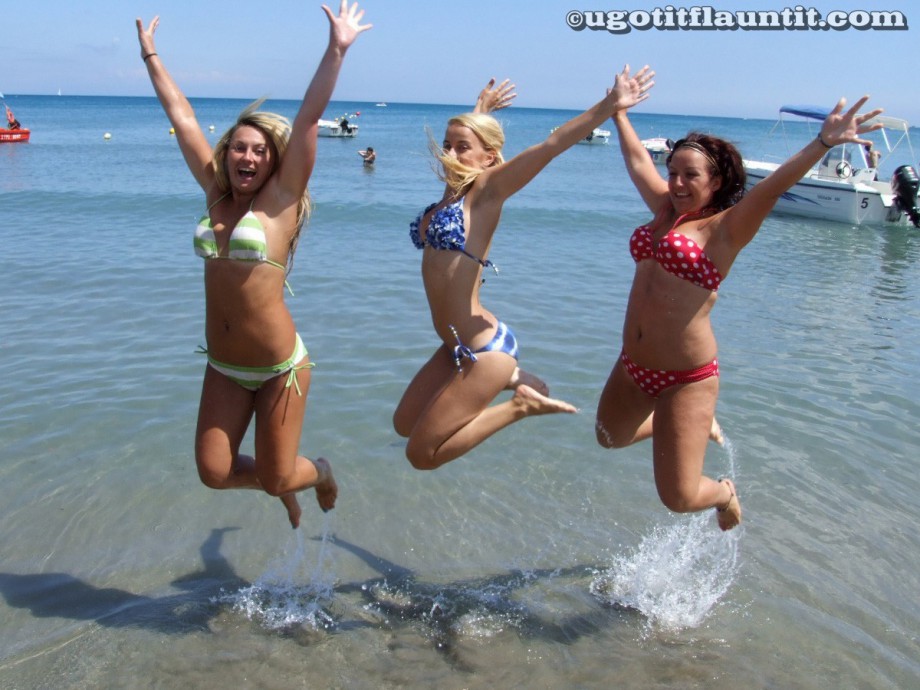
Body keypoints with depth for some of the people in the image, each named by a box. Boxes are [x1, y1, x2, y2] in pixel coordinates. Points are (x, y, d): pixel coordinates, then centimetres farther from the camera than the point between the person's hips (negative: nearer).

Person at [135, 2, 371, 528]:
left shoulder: (280, 199, -8)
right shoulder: (216, 194, 4)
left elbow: (309, 118, -17)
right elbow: (181, 114, 10)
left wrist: (336, 50, -21)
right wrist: (150, 55, 18)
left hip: (280, 367, -5)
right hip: (224, 368, 5)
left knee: (276, 479, 4)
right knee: (214, 474, 5)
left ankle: (320, 473, 40)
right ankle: (283, 487, 37)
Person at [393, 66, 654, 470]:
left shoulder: (486, 189, -10)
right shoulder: (452, 188, 10)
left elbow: (552, 145, -21)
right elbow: (462, 134, 33)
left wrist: (609, 105, -27)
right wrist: (481, 112, 44)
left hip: (484, 348, -9)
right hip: (456, 347, 9)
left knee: (421, 454, -2)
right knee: (403, 425, 23)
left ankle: (520, 405, 7)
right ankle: (510, 381, 22)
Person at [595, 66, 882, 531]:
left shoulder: (726, 228, -12)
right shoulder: (664, 210, 6)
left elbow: (773, 186, -29)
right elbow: (636, 157, 20)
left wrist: (823, 143, -44)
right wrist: (619, 111, 31)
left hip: (685, 380, -7)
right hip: (633, 368, 8)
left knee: (680, 498, -4)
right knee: (610, 438, 29)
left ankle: (726, 494, 33)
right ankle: (697, 429, 48)